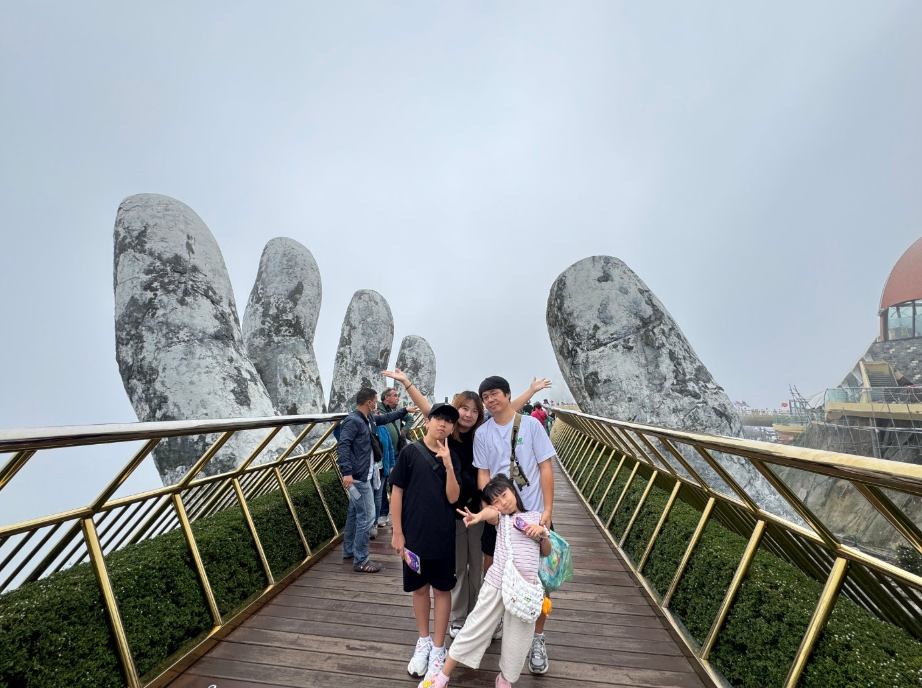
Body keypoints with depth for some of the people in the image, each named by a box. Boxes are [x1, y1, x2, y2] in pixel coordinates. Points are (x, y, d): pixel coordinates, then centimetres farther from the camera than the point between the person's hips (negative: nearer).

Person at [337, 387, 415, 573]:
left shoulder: (369, 419, 11)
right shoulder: (353, 421, -18)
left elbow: (386, 417, 29)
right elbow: (343, 446, -25)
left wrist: (405, 410, 33)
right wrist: (347, 472, -32)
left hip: (363, 476, 10)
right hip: (358, 476, -10)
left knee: (355, 514, 19)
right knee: (366, 516, -6)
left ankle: (348, 551, 33)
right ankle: (360, 561, 4)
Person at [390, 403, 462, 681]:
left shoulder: (452, 458, -3)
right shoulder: (410, 452, -8)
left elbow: (452, 497, -9)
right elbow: (397, 492, -5)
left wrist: (448, 465, -22)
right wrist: (397, 532, -6)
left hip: (442, 536, 1)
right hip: (413, 534, -1)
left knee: (442, 589, 11)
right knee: (419, 588, 16)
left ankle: (438, 648, 29)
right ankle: (424, 641, 36)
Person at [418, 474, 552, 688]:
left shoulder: (536, 517, 7)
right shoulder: (501, 516, 1)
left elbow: (547, 552, 17)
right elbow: (490, 512, -26)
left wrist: (542, 533, -4)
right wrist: (478, 516, -49)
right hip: (496, 584, -1)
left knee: (516, 641, 11)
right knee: (474, 630, 8)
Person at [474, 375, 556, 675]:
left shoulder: (531, 424, -7)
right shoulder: (482, 433, -1)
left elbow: (545, 467, -5)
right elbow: (483, 474, 1)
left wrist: (547, 509, -10)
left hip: (532, 512, -2)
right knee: (492, 570, 14)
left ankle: (537, 639, 25)